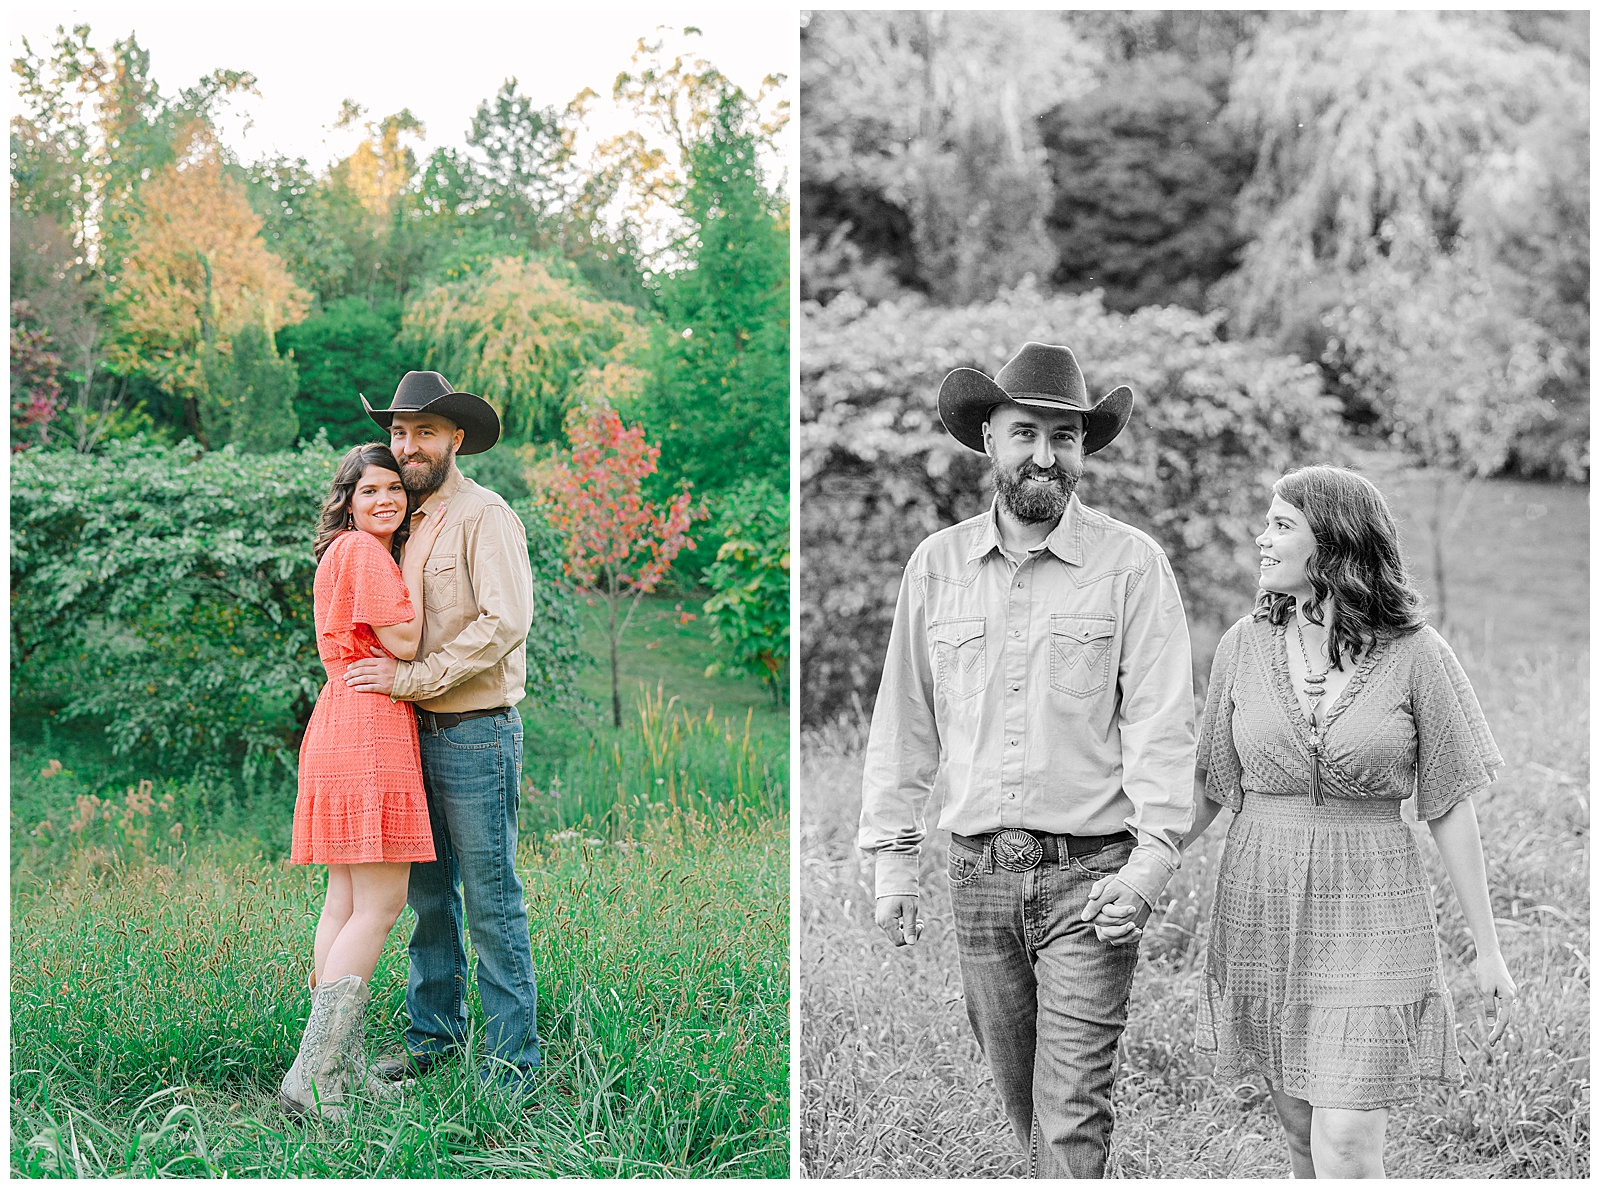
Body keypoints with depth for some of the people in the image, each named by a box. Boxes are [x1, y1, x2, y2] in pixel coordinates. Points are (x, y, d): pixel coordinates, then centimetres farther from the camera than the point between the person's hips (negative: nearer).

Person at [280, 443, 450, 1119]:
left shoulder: (346, 556, 24)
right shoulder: (361, 551, -7)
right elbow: (403, 641, -11)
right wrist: (414, 561, -2)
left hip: (341, 728, 11)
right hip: (370, 730, -11)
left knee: (346, 902, 8)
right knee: (379, 904, -12)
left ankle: (343, 1070, 9)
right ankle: (311, 1076, -16)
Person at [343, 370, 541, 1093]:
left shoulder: (485, 517, -9)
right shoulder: (406, 522, 15)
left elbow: (506, 623, -20)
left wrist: (413, 678, -18)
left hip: (477, 735, -8)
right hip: (417, 734, 8)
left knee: (491, 903, -4)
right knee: (429, 895, 13)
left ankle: (513, 1062, 2)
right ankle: (434, 1035, 24)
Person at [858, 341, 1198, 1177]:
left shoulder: (1132, 563, -3)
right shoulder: (936, 565, 7)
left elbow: (1162, 720, -6)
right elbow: (903, 720, 11)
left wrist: (1151, 855, -16)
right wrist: (891, 855, 8)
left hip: (1089, 871, -4)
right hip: (978, 872, 4)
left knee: (1072, 1115, -7)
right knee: (1021, 1098, 14)